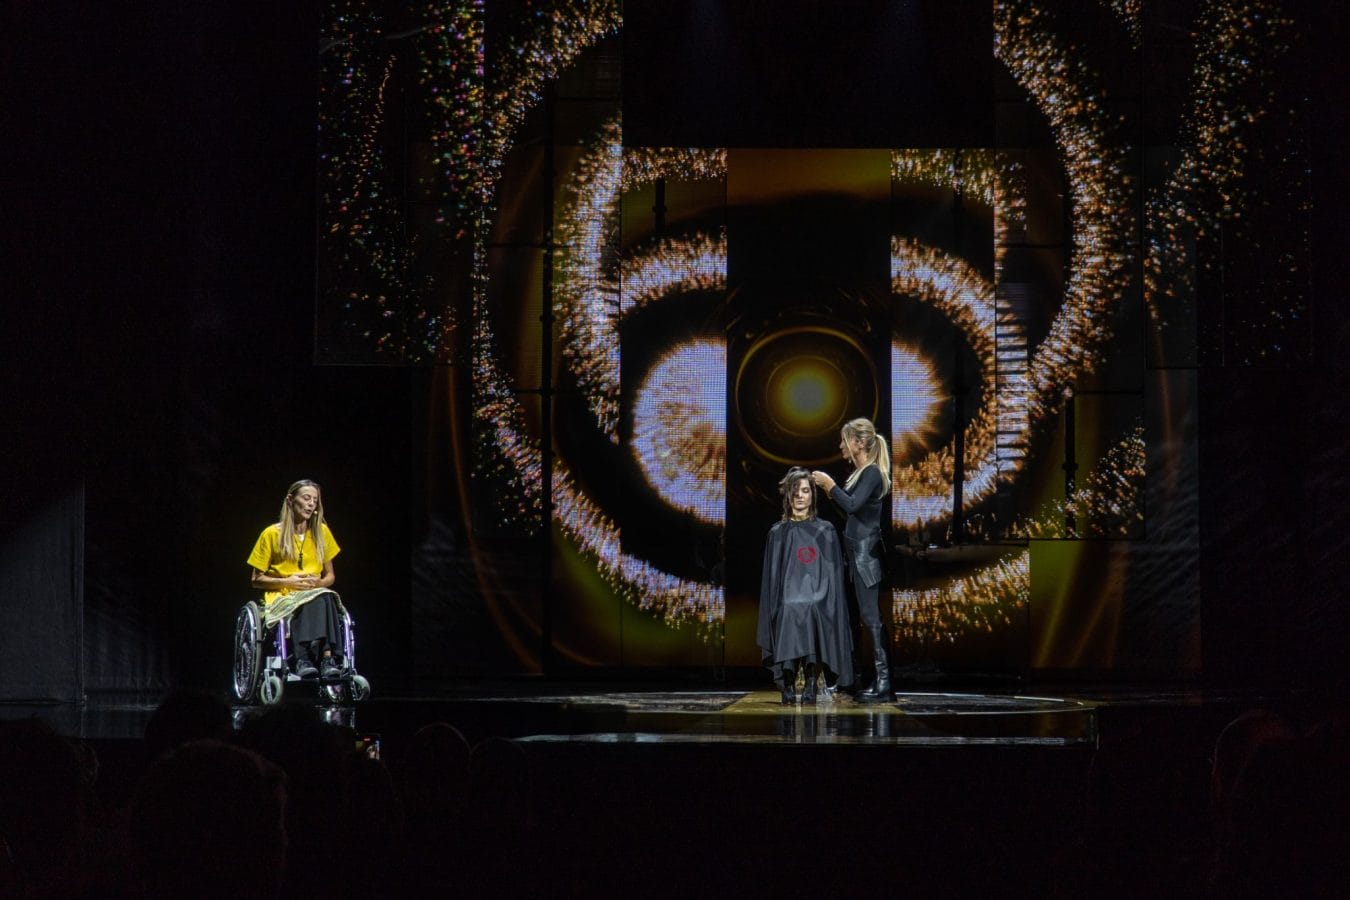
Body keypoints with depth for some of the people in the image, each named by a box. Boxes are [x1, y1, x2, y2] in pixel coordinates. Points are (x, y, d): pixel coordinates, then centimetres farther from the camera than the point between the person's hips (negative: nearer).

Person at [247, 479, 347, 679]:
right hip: (281, 596, -3)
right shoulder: (272, 534, 3)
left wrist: (318, 583, -5)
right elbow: (256, 580, 5)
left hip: (316, 594, 3)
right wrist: (288, 581, -11)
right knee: (311, 602, -39)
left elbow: (330, 577, 19)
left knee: (325, 598, -37)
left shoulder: (321, 532, 13)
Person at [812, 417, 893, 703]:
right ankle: (881, 680, 12)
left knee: (871, 616, -10)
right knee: (868, 616, 9)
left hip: (866, 553, -10)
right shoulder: (862, 472, 15)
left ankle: (885, 682, -10)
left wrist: (831, 485, -13)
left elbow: (853, 505, -24)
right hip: (858, 553, 10)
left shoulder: (872, 473, -12)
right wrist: (830, 490, 11)